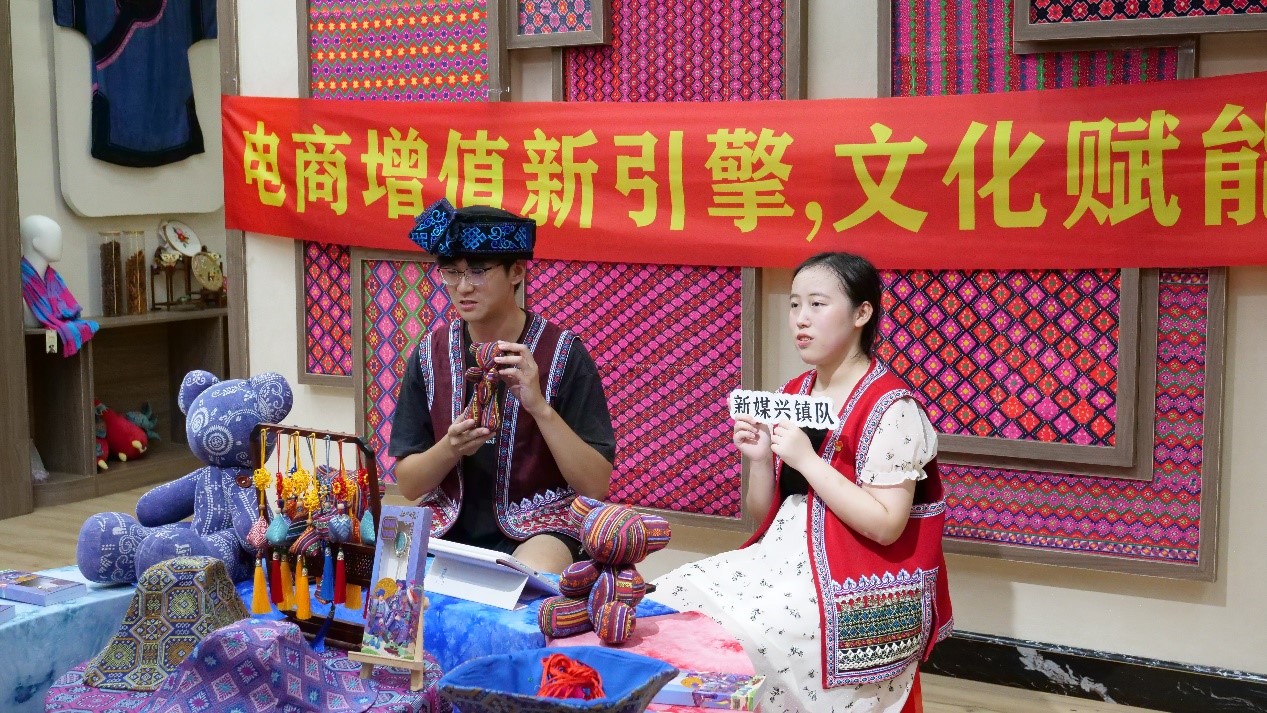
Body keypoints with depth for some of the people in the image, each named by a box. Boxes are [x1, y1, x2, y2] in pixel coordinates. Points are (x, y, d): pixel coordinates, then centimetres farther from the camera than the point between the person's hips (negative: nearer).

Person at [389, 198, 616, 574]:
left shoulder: (562, 352, -9)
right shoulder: (431, 353, 1)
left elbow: (596, 485, -12)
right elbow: (408, 484, 4)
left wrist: (540, 407, -24)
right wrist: (450, 448, -17)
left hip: (539, 529, -3)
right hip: (449, 528, 3)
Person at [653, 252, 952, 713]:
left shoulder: (890, 408, -12)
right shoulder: (790, 396, 10)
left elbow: (886, 526, -19)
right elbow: (763, 514, 14)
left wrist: (806, 459, -20)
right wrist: (759, 459, -7)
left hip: (856, 588, -7)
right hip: (783, 558, 7)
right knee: (669, 598, -10)